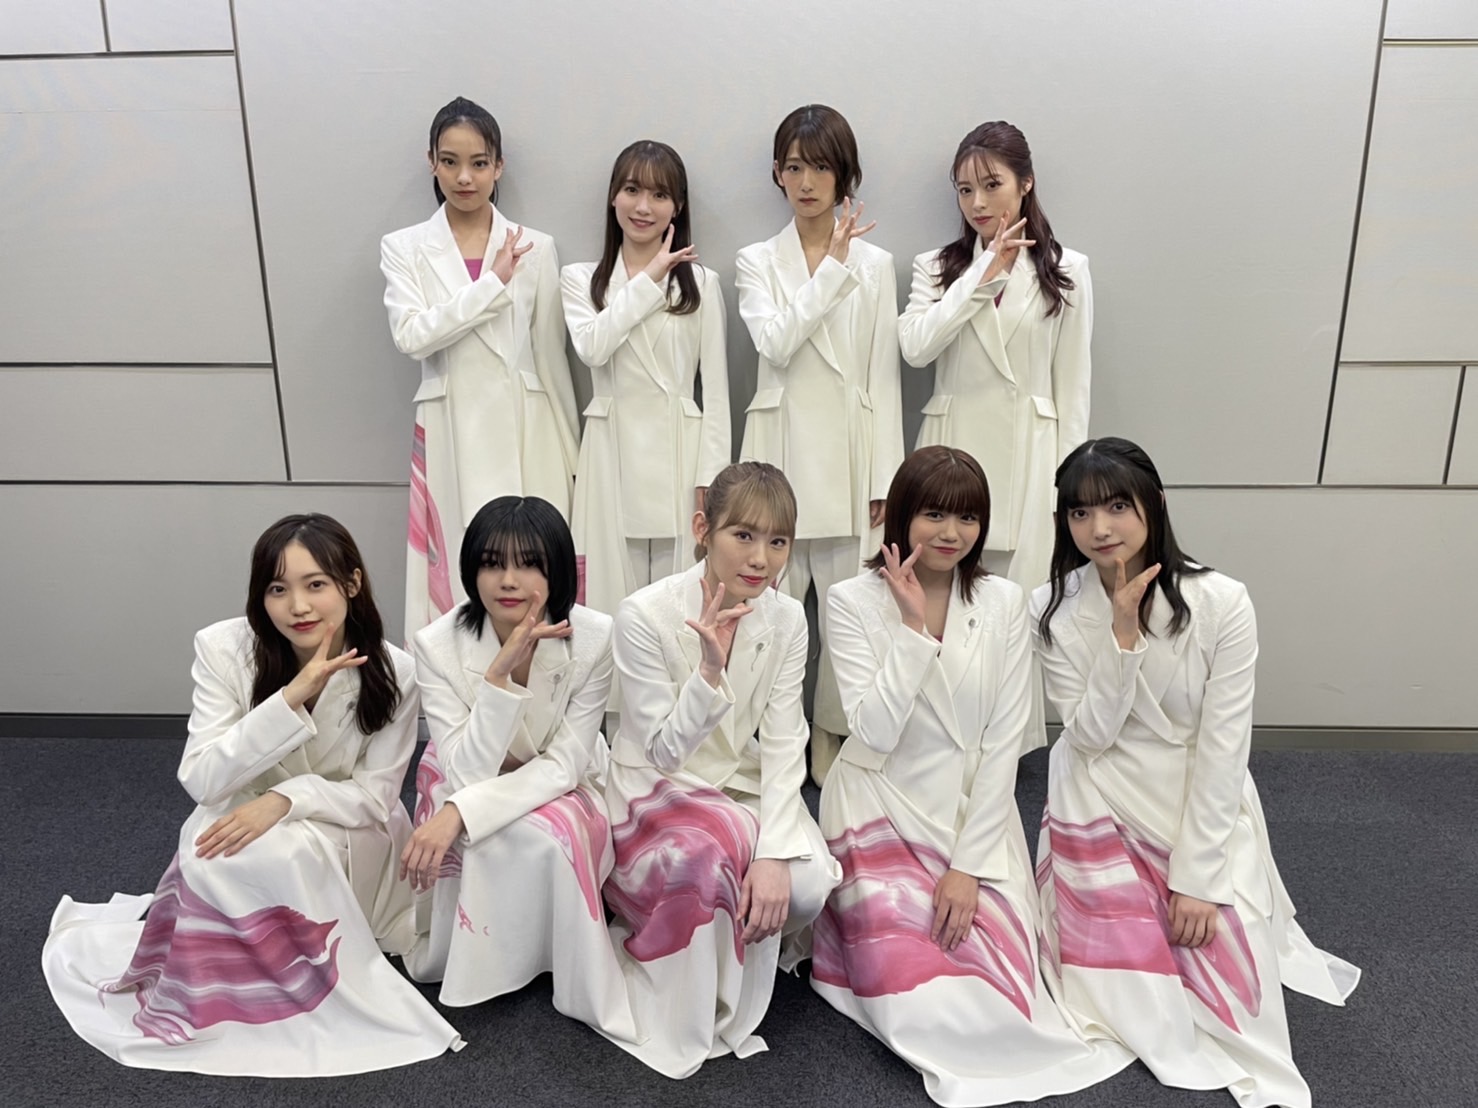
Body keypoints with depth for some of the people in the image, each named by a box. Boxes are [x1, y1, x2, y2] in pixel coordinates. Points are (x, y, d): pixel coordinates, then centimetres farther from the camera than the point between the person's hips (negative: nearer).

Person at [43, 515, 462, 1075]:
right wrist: (292, 697, -34)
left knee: (291, 854, -33)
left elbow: (376, 795, -12)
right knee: (220, 858, -32)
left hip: (348, 843, -1)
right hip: (241, 829, 1)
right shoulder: (224, 648, -18)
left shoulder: (395, 672, -18)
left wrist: (285, 798, -30)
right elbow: (200, 781, -22)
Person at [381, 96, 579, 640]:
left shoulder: (535, 248, 5)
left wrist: (571, 453, 9)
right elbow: (411, 335, -12)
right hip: (450, 432, 0)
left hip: (525, 429, 1)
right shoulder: (404, 248, 5)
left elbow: (551, 354, 8)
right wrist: (494, 283, -13)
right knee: (456, 571, 1)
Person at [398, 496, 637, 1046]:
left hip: (556, 792, 0)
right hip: (465, 786, 0)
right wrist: (499, 675, -39)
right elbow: (467, 772, -25)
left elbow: (563, 764, -20)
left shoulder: (596, 638, -21)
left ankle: (588, 993, -9)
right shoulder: (437, 644, -20)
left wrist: (461, 812, -32)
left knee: (547, 835, -34)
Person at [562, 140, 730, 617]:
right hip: (612, 450, 1)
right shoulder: (580, 279, 11)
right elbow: (592, 347, -11)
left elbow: (716, 388, 4)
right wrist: (650, 279, -8)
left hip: (680, 450, 0)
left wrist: (710, 478, -3)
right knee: (611, 598, 2)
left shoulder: (701, 283, 8)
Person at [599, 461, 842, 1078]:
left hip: (743, 789, 4)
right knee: (719, 849, -34)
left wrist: (774, 852, -24)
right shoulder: (645, 615, -19)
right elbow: (663, 751, -17)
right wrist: (710, 672, -35)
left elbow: (784, 745, -10)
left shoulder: (786, 619, -7)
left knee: (808, 884, -24)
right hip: (655, 794, -3)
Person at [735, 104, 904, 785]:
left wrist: (885, 476, 1)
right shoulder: (758, 262, 8)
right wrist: (832, 266, -11)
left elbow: (884, 376, 6)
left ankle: (829, 739, 19)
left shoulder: (874, 263, 10)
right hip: (783, 445, -1)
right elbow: (775, 342, -12)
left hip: (850, 449, 1)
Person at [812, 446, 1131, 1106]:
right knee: (921, 1001, -14)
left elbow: (1003, 743, -5)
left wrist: (969, 865, -10)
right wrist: (914, 625, -21)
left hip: (975, 816, 2)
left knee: (999, 988, -9)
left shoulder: (1003, 604, -4)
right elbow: (874, 734, -18)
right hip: (881, 816, -2)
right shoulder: (853, 601, -9)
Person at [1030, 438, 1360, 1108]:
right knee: (1122, 984, -3)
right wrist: (1123, 634, -27)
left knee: (1226, 971, 0)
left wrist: (1195, 878, -12)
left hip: (1203, 810, 0)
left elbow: (1223, 750, -15)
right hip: (1100, 809, 1)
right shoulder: (1053, 608, -13)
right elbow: (1088, 735, -14)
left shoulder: (1221, 605, -19)